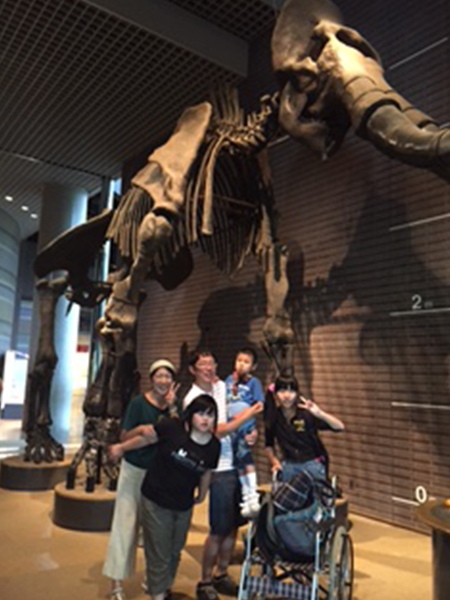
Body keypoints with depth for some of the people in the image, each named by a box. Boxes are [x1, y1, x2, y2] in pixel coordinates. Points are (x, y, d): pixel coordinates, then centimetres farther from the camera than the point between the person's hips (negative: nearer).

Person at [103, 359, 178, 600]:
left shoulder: (173, 405, 1)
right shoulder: (139, 402, -11)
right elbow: (124, 437, -9)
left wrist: (171, 407, -20)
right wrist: (141, 429, -28)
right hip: (134, 470, -4)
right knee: (125, 523, -1)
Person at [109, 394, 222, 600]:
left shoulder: (213, 446, -8)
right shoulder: (172, 427, -22)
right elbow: (145, 437, -9)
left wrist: (202, 495, 22)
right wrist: (121, 448, 2)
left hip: (183, 506, 4)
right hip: (156, 502, -4)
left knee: (174, 552, 21)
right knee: (159, 554, 4)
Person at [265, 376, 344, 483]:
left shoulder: (306, 413, -16)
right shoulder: (273, 418, -5)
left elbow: (339, 427, -23)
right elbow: (269, 445, 13)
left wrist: (320, 414, -37)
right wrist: (275, 461, 0)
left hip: (312, 464, -3)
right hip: (289, 466, 3)